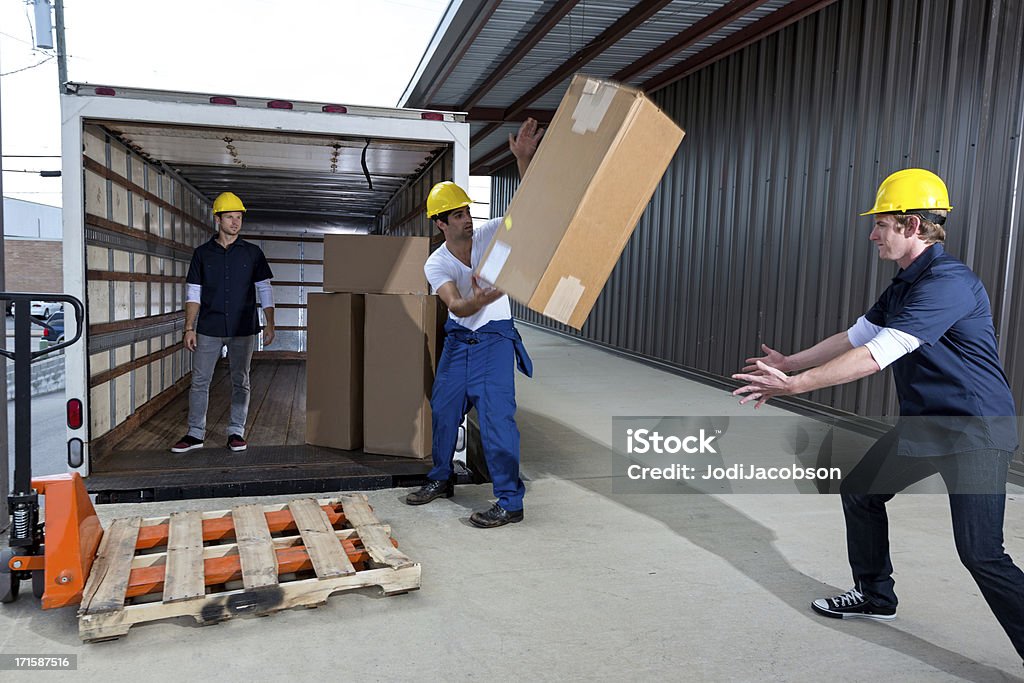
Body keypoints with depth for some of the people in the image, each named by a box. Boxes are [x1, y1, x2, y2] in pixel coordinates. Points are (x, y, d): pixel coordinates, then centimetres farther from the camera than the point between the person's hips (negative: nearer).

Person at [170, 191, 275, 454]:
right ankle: (195, 433, 13)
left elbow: (265, 290, 3)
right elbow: (193, 293, 5)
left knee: (240, 382, 5)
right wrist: (189, 328, -2)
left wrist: (270, 324, -5)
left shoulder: (253, 253, 4)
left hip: (243, 330, 0)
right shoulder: (202, 253, 5)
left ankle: (236, 432, 15)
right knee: (200, 381, 3)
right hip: (209, 329, 1)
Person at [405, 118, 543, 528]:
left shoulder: (489, 236, -8)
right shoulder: (435, 264, -8)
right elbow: (456, 306, -25)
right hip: (457, 340, 4)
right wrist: (477, 301, -49)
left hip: (494, 339, -3)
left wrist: (524, 160, -32)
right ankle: (441, 480, 35)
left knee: (496, 415, -12)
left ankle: (510, 502, -5)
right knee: (443, 410, 13)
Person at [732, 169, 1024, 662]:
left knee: (981, 554, -13)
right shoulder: (905, 284, 8)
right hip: (921, 423, 10)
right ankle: (875, 596, 34)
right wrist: (788, 363, 17)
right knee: (859, 492, 16)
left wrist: (793, 385, -30)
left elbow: (876, 356, -31)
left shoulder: (949, 283, -24)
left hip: (975, 434, -10)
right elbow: (855, 337, 16)